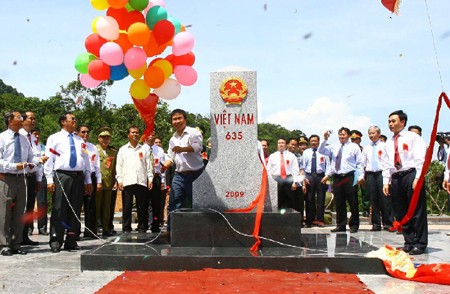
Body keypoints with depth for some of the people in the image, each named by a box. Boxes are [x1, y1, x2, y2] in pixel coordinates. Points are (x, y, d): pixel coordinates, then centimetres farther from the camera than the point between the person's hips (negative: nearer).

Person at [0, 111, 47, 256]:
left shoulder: (24, 139, 12)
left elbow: (30, 158, 11)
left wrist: (40, 159, -9)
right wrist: (15, 166, -21)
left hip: (21, 178, 6)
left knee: (19, 213, 10)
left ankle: (16, 244, 18)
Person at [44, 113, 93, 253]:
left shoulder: (80, 141, 19)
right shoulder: (54, 138, 6)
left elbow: (86, 161, 18)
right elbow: (49, 160, 0)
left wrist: (88, 180, 13)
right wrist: (49, 179, -9)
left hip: (79, 177, 4)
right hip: (61, 176, -4)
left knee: (76, 210, 5)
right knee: (59, 209, -6)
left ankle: (71, 240, 12)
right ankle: (56, 241, 0)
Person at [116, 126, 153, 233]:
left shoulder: (144, 149, 15)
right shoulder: (123, 149, 13)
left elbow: (149, 165, 13)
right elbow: (119, 166, 9)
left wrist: (150, 179, 3)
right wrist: (119, 180, -1)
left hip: (141, 181, 1)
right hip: (127, 182, -1)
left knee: (142, 207, 2)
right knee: (127, 207, 0)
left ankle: (142, 228, 9)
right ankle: (126, 229, 6)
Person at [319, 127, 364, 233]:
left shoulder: (354, 146, 5)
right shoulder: (334, 147, 14)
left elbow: (360, 163, 2)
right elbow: (321, 151, 4)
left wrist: (360, 176, -7)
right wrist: (325, 140, -8)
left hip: (350, 177, -3)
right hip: (337, 177, 3)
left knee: (353, 202, 0)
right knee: (339, 203, 7)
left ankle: (354, 225, 9)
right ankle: (341, 225, 16)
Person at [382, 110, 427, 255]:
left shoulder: (412, 137, 1)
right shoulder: (389, 142, 18)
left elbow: (420, 159, -6)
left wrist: (417, 178, -16)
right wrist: (386, 181, 8)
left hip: (411, 175, -6)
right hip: (395, 178, 6)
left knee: (417, 212, -3)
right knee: (401, 213, 6)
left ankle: (419, 243, 3)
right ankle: (409, 242, 15)